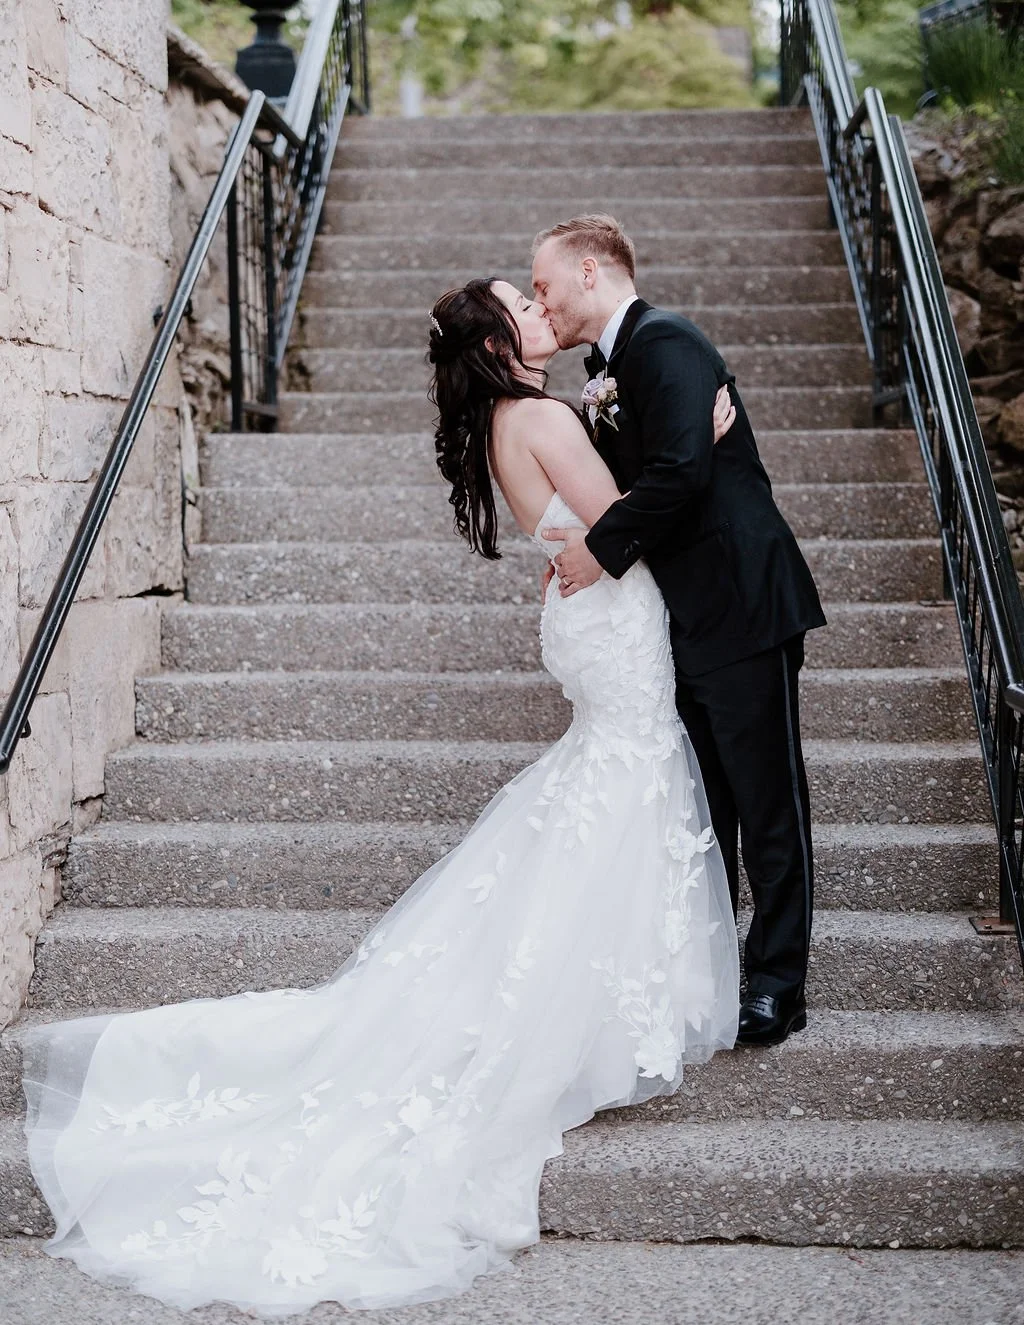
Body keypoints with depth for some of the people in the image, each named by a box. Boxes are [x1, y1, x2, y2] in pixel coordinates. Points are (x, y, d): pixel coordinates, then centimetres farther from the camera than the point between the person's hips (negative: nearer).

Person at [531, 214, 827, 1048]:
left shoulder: (665, 342, -13)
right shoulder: (614, 369, 16)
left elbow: (683, 470, -26)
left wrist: (602, 548, -17)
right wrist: (585, 546, 1)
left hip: (740, 610, -10)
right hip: (683, 620, 10)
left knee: (768, 805, 0)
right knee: (699, 812, 15)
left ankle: (777, 985, 9)